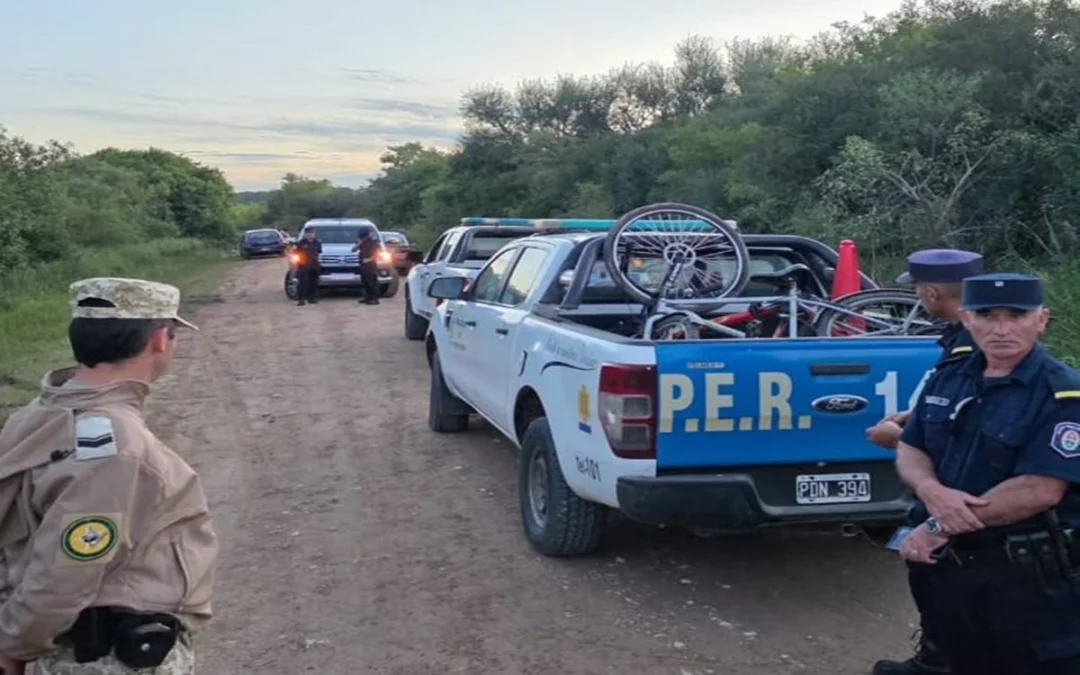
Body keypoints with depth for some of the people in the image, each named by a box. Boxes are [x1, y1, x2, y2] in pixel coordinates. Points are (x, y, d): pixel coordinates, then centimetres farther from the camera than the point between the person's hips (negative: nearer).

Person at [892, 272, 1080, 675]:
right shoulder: (947, 380, 7)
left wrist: (939, 528, -19)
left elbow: (1039, 490, -22)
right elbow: (909, 451, 9)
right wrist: (931, 490, -16)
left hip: (1029, 581, -6)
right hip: (947, 568, 6)